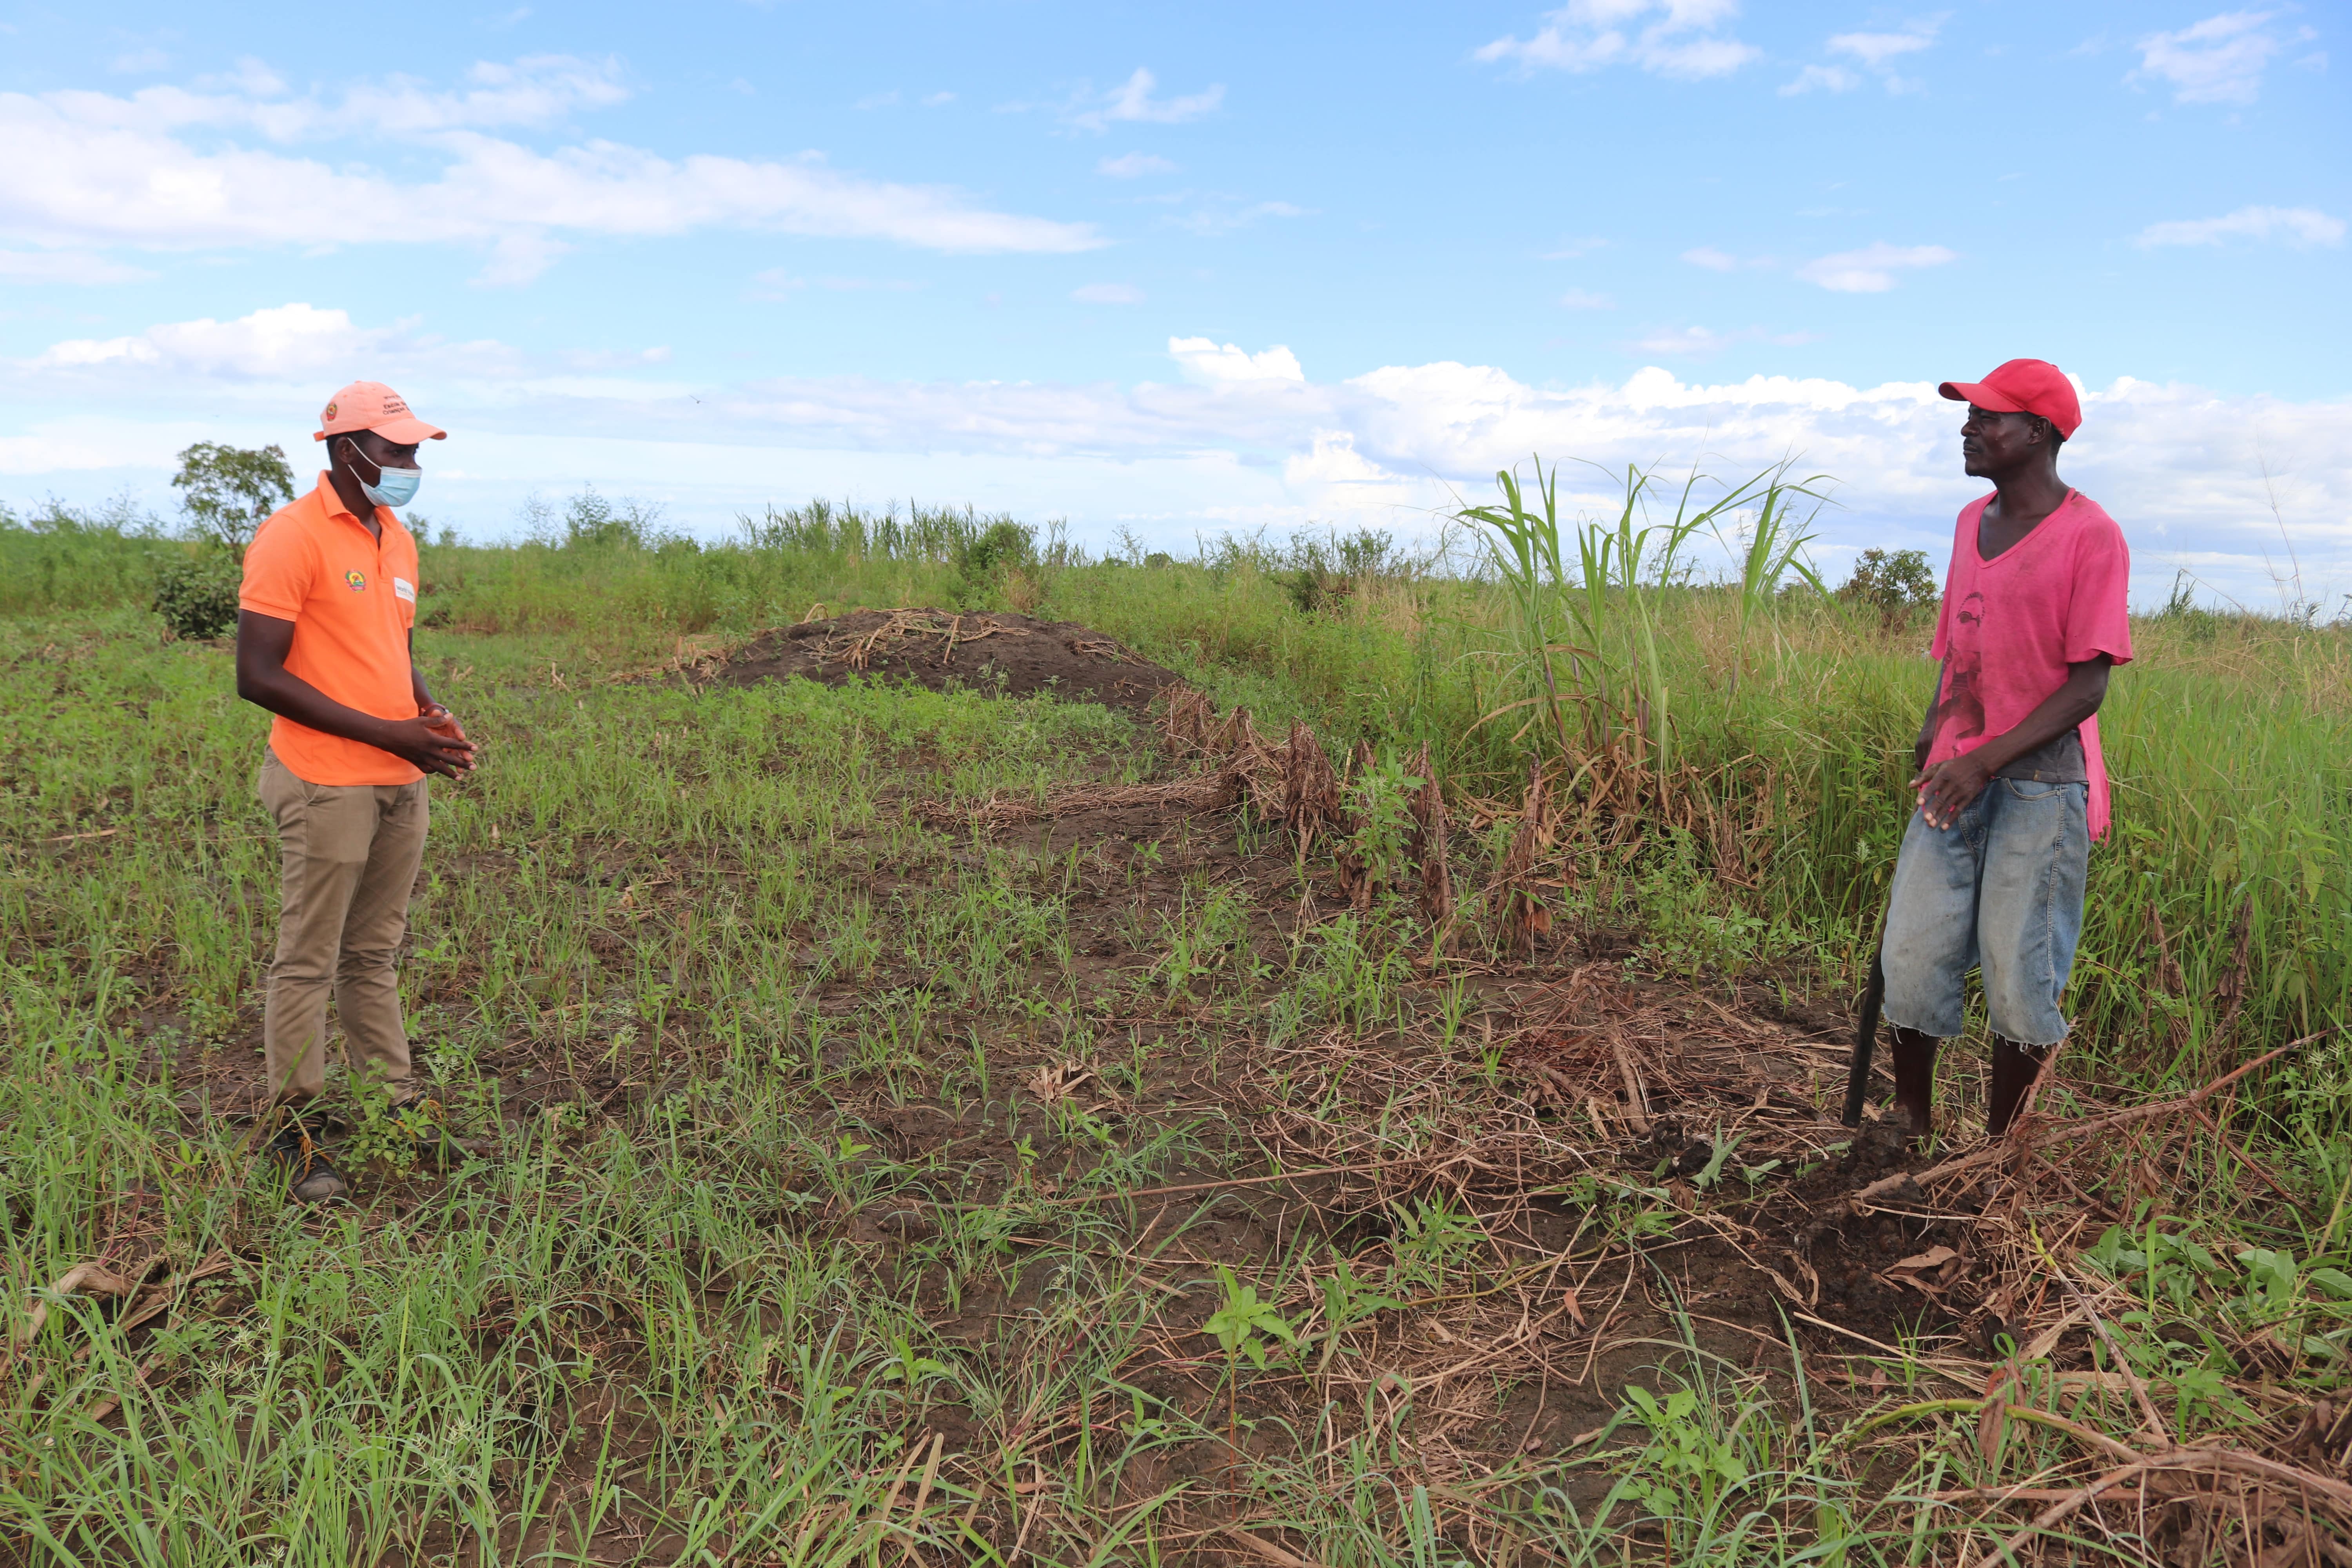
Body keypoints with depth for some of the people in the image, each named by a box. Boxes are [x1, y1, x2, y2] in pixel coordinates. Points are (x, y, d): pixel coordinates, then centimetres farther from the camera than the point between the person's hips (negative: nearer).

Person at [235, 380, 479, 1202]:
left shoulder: (397, 539, 13)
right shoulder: (291, 537, -11)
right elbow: (257, 676, -15)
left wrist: (432, 717, 3)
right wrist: (387, 733, -16)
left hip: (400, 782, 7)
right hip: (327, 785, -7)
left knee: (375, 956, 14)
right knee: (309, 963, 2)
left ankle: (395, 1104, 21)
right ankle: (290, 1129, 13)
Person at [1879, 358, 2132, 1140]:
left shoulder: (2090, 535, -9)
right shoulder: (1971, 521, 12)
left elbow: (2086, 688, -13)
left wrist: (1986, 760, -21)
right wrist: (1935, 727, 9)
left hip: (2040, 782, -6)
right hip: (1957, 776, 6)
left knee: (2019, 975, -1)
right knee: (1913, 958, 3)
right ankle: (1913, 1125, 19)